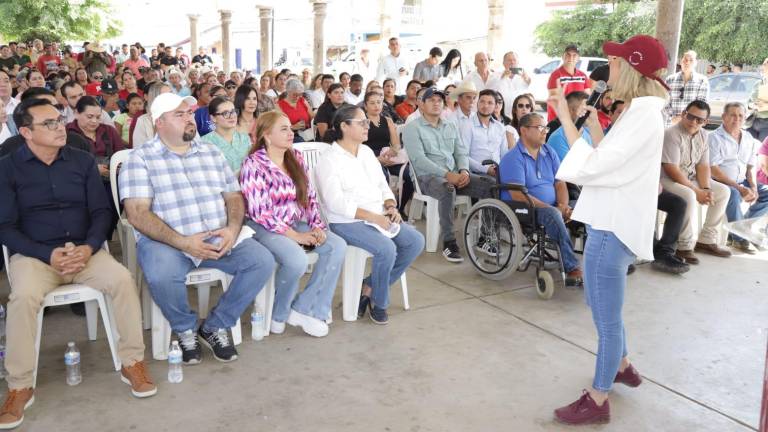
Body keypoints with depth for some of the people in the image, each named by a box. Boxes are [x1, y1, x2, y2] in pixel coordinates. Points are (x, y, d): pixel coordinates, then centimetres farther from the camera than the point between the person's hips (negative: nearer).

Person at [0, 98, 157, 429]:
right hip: (34, 254, -1)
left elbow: (101, 211, 5)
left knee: (123, 279, -26)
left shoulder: (83, 161, 7)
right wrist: (49, 254, -16)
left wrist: (90, 247, -14)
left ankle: (132, 362, -11)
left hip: (85, 250, 2)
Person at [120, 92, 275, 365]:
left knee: (263, 260, -17)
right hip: (166, 242, -4)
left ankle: (214, 326, 1)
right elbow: (137, 214, -10)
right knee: (161, 275, -36)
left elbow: (234, 196, 14)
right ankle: (185, 329, -2)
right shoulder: (140, 158, 0)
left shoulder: (211, 153, 15)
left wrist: (232, 229, -9)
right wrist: (183, 242, -21)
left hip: (219, 240, 4)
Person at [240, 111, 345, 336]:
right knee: (297, 259, -33)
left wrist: (317, 226, -5)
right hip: (265, 228, -7)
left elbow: (310, 196, 11)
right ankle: (279, 315, -3)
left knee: (338, 246, -15)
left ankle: (304, 309, -10)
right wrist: (295, 236, -19)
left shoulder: (296, 158, 9)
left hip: (297, 223, 7)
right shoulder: (254, 164, -11)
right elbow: (259, 213, -17)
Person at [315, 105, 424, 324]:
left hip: (378, 216, 8)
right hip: (346, 222, -8)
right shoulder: (329, 160, -8)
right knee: (386, 249, -29)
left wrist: (391, 206, -4)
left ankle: (369, 287, 2)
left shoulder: (367, 152, 15)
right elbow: (336, 203, -18)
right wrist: (373, 216, -22)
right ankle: (378, 303, -3)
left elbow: (382, 185, 18)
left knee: (416, 241, -10)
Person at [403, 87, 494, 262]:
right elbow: (418, 159, -12)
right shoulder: (412, 128, 1)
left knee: (491, 184, -15)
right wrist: (446, 174, -22)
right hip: (427, 176, -6)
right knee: (448, 189, -40)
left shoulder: (451, 126, 21)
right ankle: (449, 243, -29)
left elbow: (461, 152, 16)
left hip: (454, 175, 6)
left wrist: (464, 171, -9)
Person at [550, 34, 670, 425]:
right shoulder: (640, 111, 11)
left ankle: (597, 401, 17)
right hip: (611, 223, 11)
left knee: (607, 319, 3)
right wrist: (594, 126, 16)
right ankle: (622, 367, 47)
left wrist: (566, 120, -22)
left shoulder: (643, 116, -20)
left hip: (612, 229, -11)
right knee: (606, 312, 27)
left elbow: (591, 167, -25)